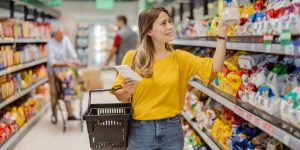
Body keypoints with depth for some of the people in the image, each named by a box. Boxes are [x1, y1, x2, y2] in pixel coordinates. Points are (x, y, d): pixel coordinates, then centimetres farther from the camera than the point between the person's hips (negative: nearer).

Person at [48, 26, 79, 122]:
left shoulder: (65, 39, -3)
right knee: (54, 93, 1)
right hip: (53, 71, -4)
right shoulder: (50, 45, -17)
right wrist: (63, 62, -33)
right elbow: (52, 61, -22)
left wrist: (74, 59, -27)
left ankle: (70, 114, 5)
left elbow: (70, 49, -13)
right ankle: (54, 115, 15)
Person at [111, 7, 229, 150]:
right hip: (140, 130, -2)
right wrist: (127, 90, -20)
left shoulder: (179, 57, 1)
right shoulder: (132, 57, -4)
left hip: (172, 129, 2)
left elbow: (214, 67, -10)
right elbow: (119, 96, 1)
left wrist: (221, 35, -16)